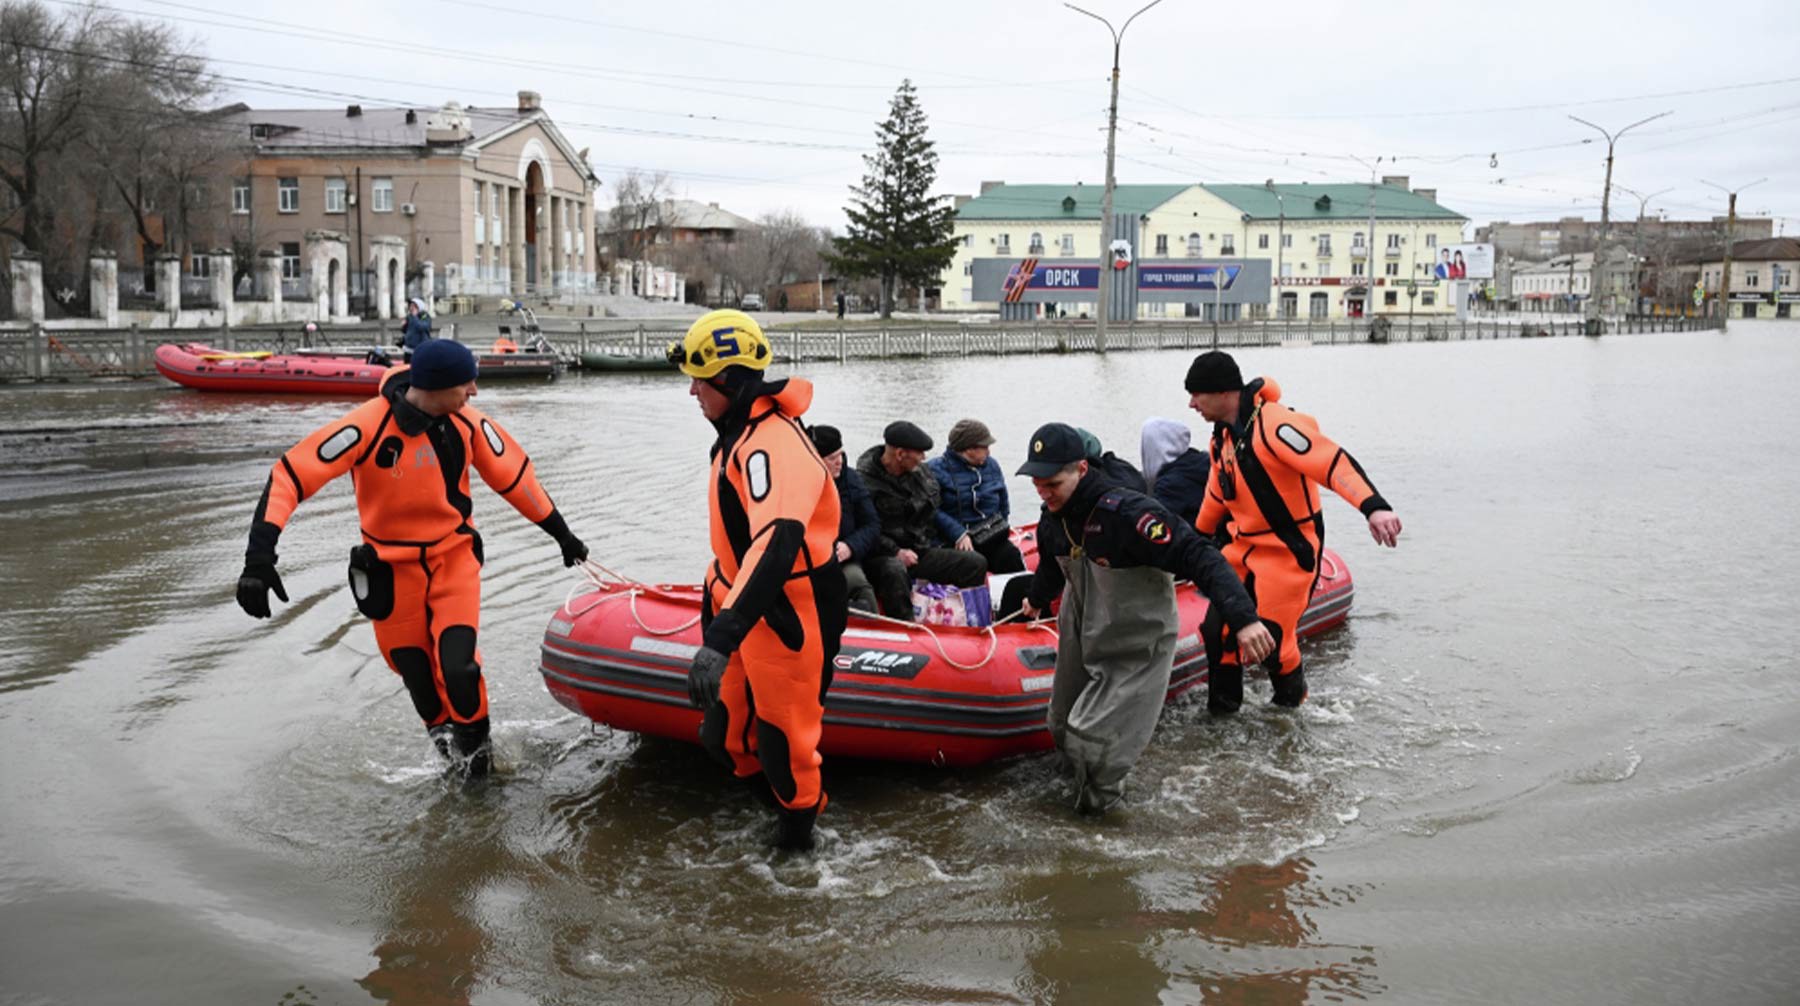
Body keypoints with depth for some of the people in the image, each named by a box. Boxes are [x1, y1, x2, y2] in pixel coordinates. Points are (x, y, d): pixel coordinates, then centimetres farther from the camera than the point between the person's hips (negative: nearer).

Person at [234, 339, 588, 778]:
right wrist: (259, 556, -34)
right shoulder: (366, 427, -25)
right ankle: (441, 731, 42)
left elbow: (514, 474, 2)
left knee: (457, 663, -15)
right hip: (393, 568, -1)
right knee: (415, 671, 9)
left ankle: (474, 741, 14)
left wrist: (561, 532, 11)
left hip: (455, 556, 1)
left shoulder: (468, 424, -13)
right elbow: (289, 475, -25)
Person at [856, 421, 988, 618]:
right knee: (894, 571, -42)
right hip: (884, 557, -7)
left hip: (922, 551, 7)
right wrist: (896, 552, -24)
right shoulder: (865, 480, -12)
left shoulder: (919, 474, 12)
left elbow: (933, 513, 25)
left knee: (977, 563, -7)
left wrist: (959, 534, 11)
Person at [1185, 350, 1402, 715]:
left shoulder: (1272, 425, -23)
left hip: (1290, 550, -8)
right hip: (1244, 548, 8)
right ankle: (1222, 707, 22)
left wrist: (1374, 506, -47)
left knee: (1271, 637, -5)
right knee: (1217, 630, 4)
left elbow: (1334, 462, -33)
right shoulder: (1223, 436, 7)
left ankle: (1292, 702, 24)